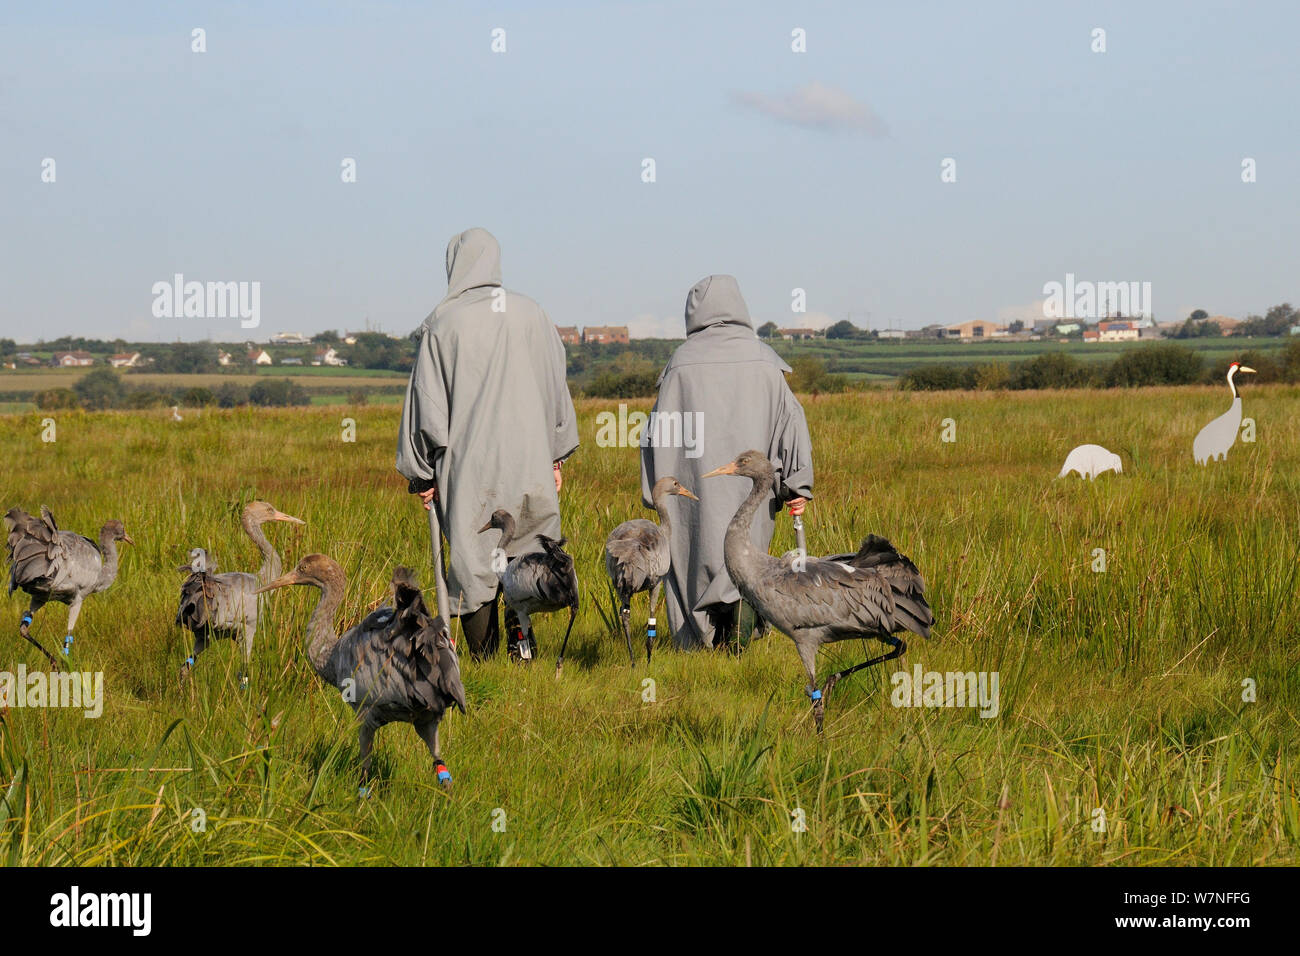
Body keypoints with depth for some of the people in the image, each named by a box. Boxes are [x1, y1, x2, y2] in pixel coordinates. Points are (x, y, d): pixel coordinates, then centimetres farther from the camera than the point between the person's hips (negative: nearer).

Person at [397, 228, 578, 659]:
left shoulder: (444, 324, -5)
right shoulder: (530, 314, 3)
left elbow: (427, 400, -3)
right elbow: (556, 387, 9)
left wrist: (423, 474, 4)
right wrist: (556, 456, 19)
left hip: (468, 467, -2)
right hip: (528, 462, 2)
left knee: (473, 563, 4)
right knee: (526, 558, 10)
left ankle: (485, 660, 3)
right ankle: (522, 649, -3)